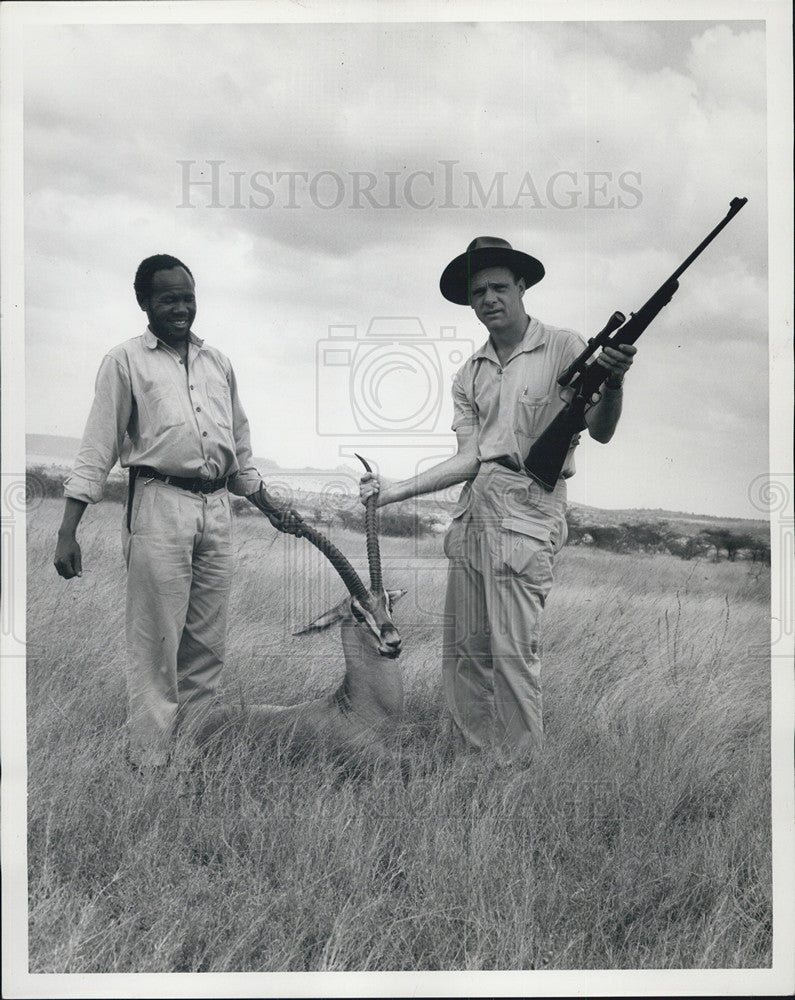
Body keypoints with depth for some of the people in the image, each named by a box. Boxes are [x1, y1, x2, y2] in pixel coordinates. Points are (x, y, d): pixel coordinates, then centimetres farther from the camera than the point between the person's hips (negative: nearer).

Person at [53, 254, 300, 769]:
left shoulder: (217, 361, 18)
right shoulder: (125, 360, 4)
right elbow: (98, 448, -1)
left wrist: (270, 506, 23)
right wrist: (68, 532, -8)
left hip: (217, 508, 5)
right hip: (160, 506, -5)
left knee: (208, 646, 7)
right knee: (157, 644, -4)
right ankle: (151, 765, 4)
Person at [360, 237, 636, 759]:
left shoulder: (565, 349, -1)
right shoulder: (470, 375, 14)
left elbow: (600, 432, -9)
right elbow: (469, 458, 8)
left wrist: (613, 384, -30)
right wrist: (394, 491, 2)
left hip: (528, 512, -6)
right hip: (472, 512, 6)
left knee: (513, 652, -9)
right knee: (465, 650, 10)